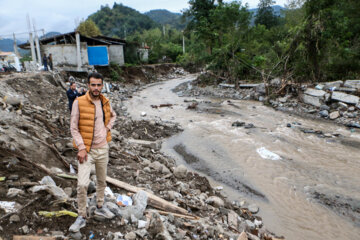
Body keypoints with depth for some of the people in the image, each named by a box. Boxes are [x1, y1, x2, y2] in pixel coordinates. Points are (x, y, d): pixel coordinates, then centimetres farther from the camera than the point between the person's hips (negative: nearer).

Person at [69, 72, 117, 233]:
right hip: (87, 150, -5)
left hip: (103, 148, 5)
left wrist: (108, 128, 6)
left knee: (102, 181, 17)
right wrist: (81, 148, -17)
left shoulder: (105, 102, 2)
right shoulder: (79, 102, -12)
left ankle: (99, 207, 38)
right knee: (82, 184, -9)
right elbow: (73, 128, -11)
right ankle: (82, 217, 11)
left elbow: (113, 116, 23)